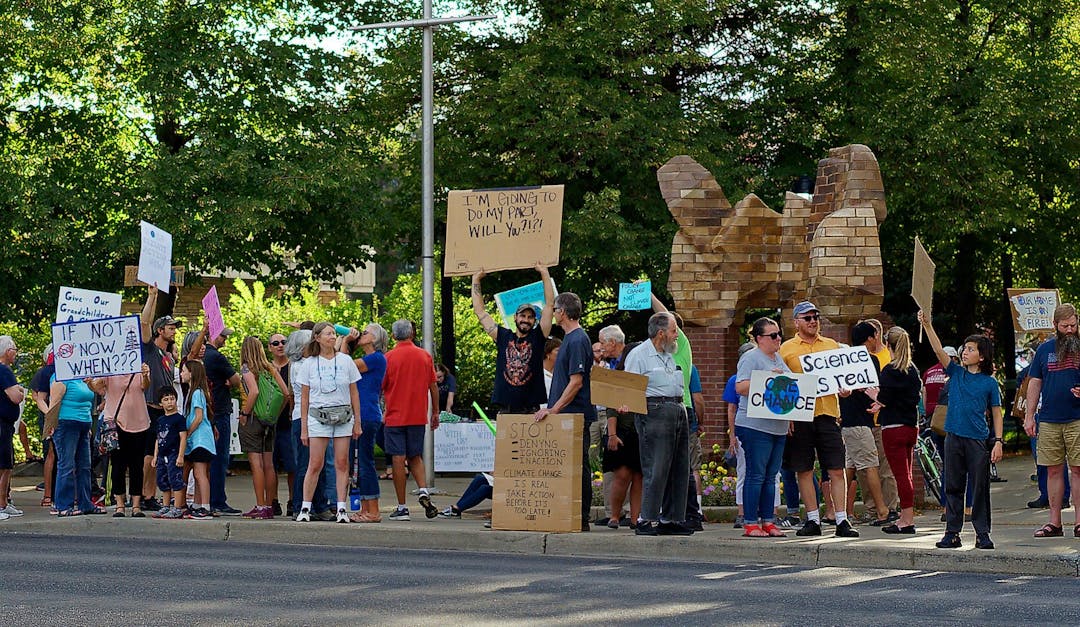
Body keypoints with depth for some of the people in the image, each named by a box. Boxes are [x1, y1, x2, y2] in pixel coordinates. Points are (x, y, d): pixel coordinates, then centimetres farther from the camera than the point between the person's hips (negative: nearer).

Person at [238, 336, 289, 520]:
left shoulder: (247, 368, -7)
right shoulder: (271, 368, 8)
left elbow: (254, 391, -23)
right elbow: (285, 393, 3)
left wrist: (244, 413, -13)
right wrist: (275, 414, 13)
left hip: (252, 420, -6)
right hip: (270, 422, 6)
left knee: (256, 463, -6)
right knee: (268, 464, 8)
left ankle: (260, 507, -9)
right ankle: (270, 506, 11)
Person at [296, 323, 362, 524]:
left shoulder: (345, 361, 6)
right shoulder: (309, 363, 3)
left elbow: (354, 393, 9)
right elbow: (304, 397, 5)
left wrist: (357, 422, 5)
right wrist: (304, 428, 2)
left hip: (343, 416, 1)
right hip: (318, 416, -1)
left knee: (342, 463, 0)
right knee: (315, 464, -4)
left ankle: (341, 508, 3)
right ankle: (305, 508, 2)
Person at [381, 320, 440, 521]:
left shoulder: (389, 357, -6)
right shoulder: (425, 356, 2)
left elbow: (380, 388, 0)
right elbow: (433, 387, 6)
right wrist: (435, 412, 16)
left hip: (395, 416, -3)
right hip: (418, 416, 3)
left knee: (398, 460, 0)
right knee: (415, 457, 16)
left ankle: (402, 508, 0)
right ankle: (424, 492, -7)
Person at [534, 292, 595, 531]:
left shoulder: (578, 340, -12)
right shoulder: (570, 339, 18)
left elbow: (576, 382, -18)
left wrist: (555, 409, -20)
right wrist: (550, 408, 21)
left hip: (576, 414, -9)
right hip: (566, 415, 9)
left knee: (578, 468, -6)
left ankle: (581, 519, -4)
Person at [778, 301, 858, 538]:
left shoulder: (832, 346, 13)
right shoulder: (786, 349, 6)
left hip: (827, 413, 1)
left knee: (836, 470, -3)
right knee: (804, 471, 3)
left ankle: (842, 521, -1)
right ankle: (813, 520, 11)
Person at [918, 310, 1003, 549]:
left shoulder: (989, 383, 2)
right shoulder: (956, 373, 8)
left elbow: (996, 414, 3)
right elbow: (939, 351, -2)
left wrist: (998, 442, -5)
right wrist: (927, 325, -13)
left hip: (978, 440, -3)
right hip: (954, 437, 3)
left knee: (980, 488, 0)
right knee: (953, 487, 5)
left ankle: (982, 533, 7)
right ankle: (952, 532, 10)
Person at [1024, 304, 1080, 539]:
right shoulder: (1045, 349, 12)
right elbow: (1034, 384, 14)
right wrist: (1029, 415, 8)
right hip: (1049, 420, 2)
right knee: (1054, 470, 5)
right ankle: (1054, 522, 9)